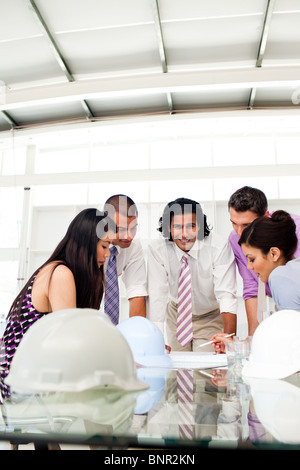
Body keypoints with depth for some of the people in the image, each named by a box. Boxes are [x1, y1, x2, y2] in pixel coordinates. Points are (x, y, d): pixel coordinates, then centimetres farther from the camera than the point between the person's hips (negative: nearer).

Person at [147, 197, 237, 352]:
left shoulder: (219, 247, -25)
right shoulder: (157, 249, -21)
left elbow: (226, 295, -29)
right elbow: (157, 296, -24)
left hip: (211, 318, -1)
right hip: (177, 316, 1)